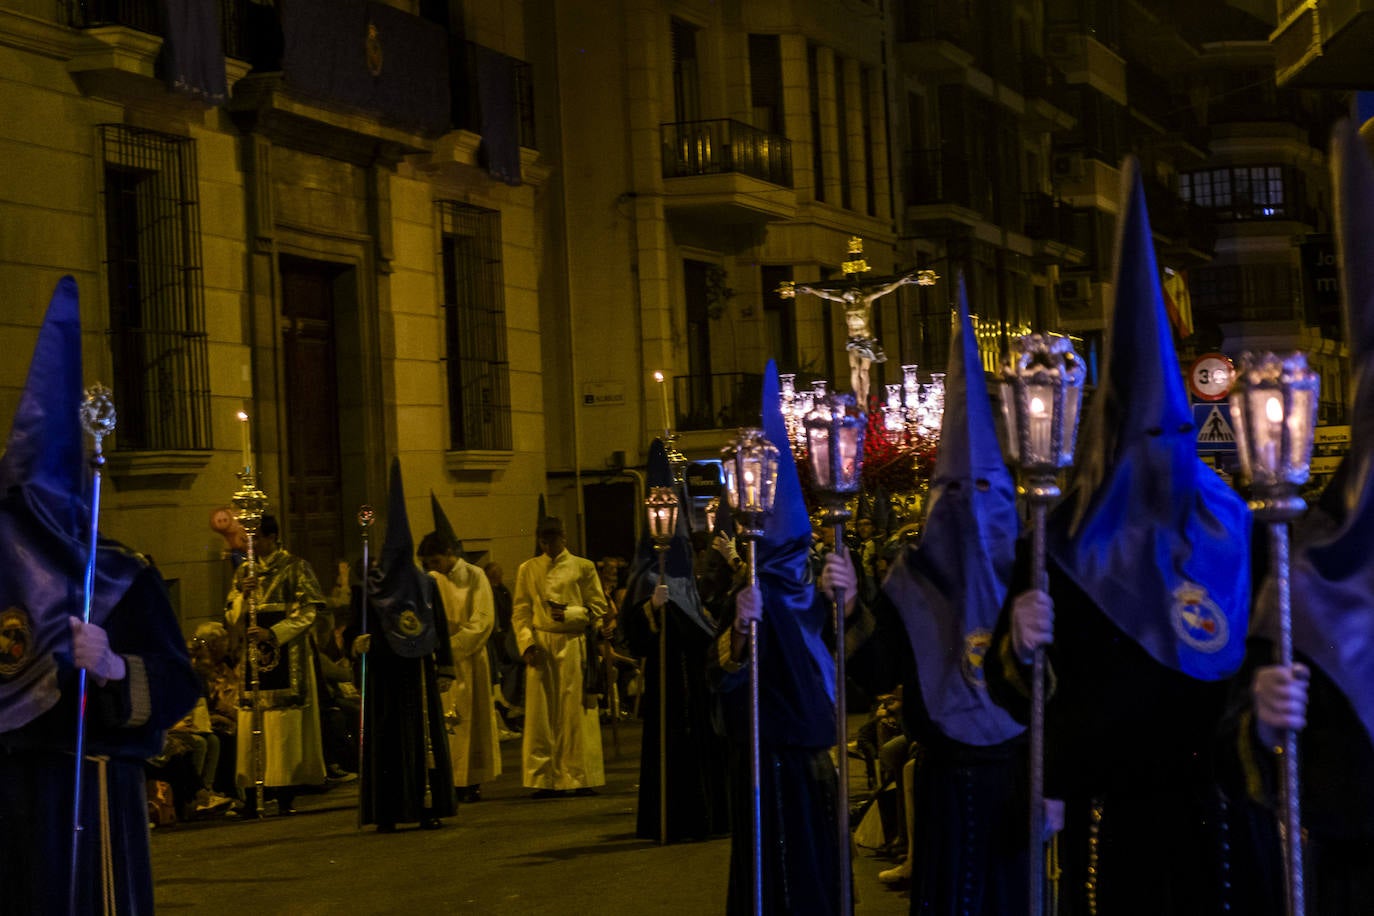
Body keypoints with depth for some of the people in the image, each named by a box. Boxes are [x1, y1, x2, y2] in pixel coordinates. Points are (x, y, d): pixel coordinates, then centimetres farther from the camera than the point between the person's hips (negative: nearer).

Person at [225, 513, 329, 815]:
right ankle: (252, 796, -3)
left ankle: (286, 795, -7)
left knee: (285, 725, -8)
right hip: (252, 658, 4)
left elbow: (308, 612, -6)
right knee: (251, 726, -3)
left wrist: (274, 633, -18)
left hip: (287, 661, -4)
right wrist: (242, 596, -7)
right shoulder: (244, 573, 16)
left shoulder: (296, 568, 2)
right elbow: (231, 621, 12)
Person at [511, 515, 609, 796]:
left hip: (574, 646, -2)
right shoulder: (528, 570, 13)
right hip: (540, 647, 2)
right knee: (541, 713, 0)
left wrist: (569, 614, -12)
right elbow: (520, 612, 10)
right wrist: (527, 642, -6)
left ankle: (581, 778, 3)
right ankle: (544, 779, 4)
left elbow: (598, 609, 4)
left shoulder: (583, 568, 7)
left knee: (576, 712, -3)